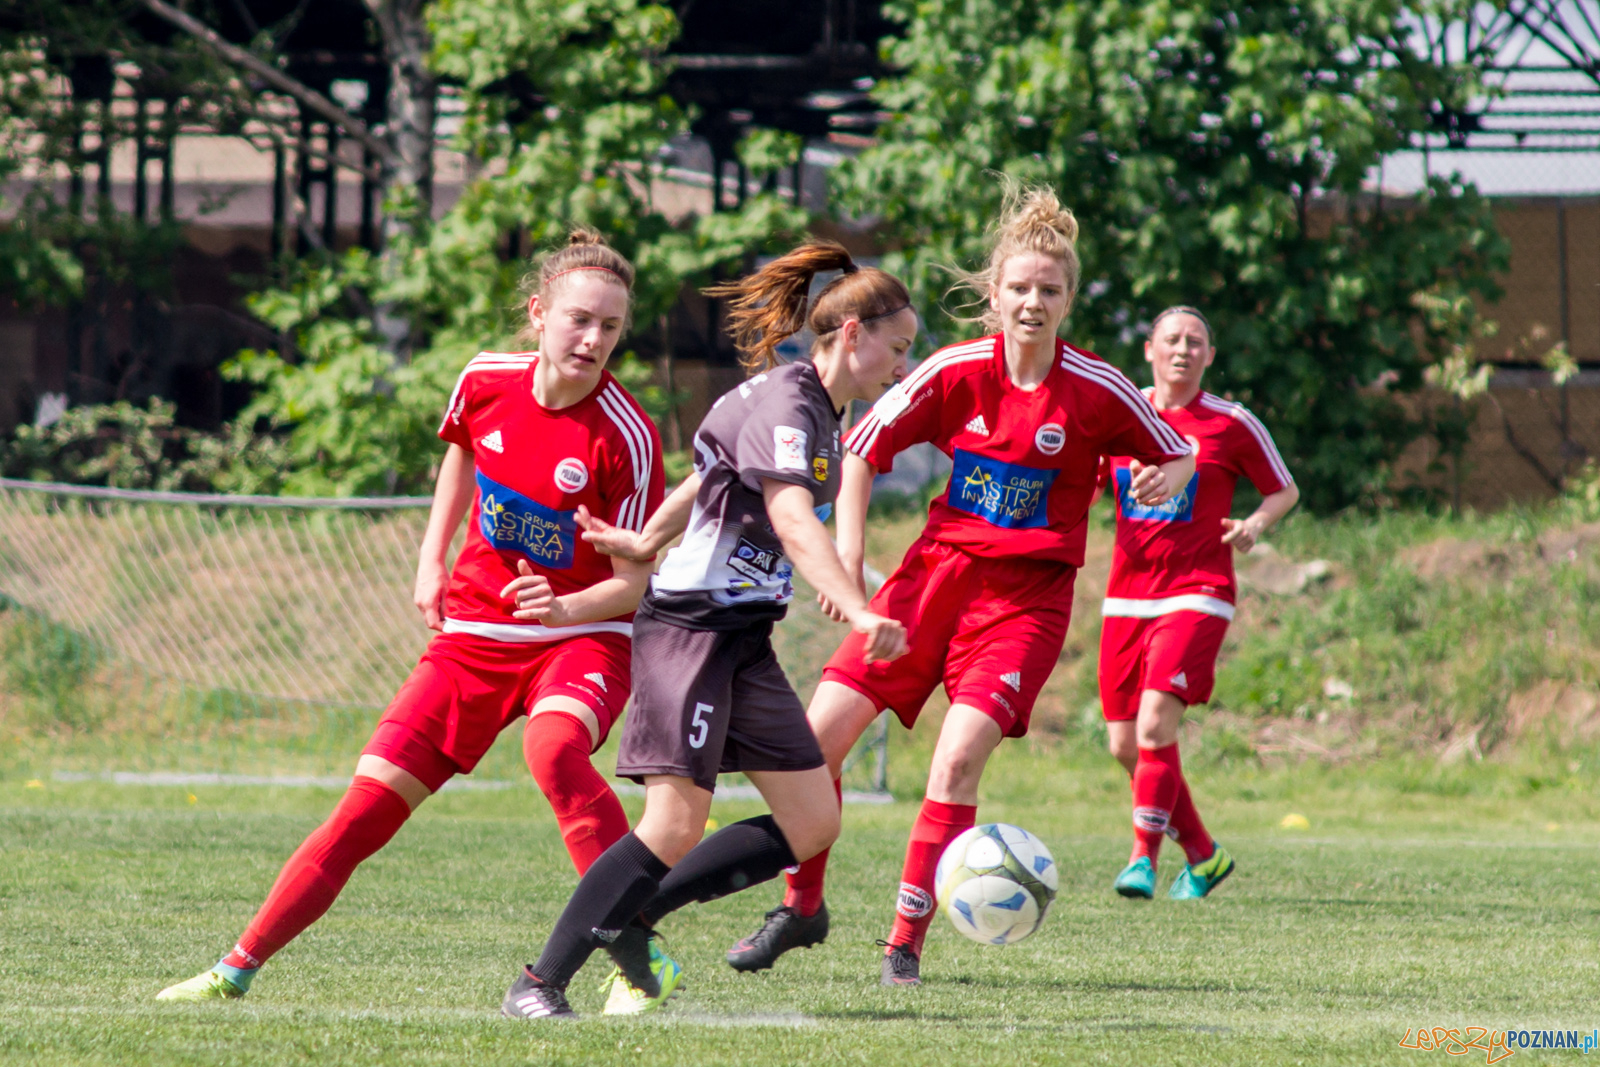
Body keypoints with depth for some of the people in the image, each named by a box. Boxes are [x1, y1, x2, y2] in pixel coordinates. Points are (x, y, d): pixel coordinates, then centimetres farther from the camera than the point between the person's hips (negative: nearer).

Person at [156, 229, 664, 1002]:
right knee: (368, 804, 0)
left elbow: (636, 584, -15)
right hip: (473, 632, 4)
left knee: (554, 748, -38)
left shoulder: (624, 436, -19)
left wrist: (563, 608, -33)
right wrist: (432, 559, 17)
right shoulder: (486, 384, -6)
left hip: (583, 636, -4)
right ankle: (239, 969, 12)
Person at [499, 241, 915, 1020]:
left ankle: (630, 920, 13)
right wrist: (860, 615, -44)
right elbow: (793, 522, -33)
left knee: (812, 823, 4)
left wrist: (650, 542, 34)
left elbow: (709, 480, 26)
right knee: (675, 825, -17)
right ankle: (538, 985, -10)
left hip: (743, 642, 10)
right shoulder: (784, 405, -17)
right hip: (692, 626, -10)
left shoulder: (817, 408, 13)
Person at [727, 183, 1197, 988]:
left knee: (956, 762, -21)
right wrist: (848, 546, -7)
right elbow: (864, 445, 4)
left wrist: (1167, 479, -18)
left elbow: (1178, 455, 6)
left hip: (1026, 595, -3)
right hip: (936, 569, 3)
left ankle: (905, 943, -9)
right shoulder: (958, 372, -4)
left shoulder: (1096, 391, -8)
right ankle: (802, 906, 18)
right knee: (817, 734, -3)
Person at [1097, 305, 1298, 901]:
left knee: (1155, 722, -22)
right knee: (1125, 745, 4)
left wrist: (1256, 525, -11)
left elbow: (1285, 491, 10)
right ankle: (1203, 856, 21)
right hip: (1128, 595, 4)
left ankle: (1144, 858, -16)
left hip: (1196, 592, -4)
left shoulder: (1231, 425, 0)